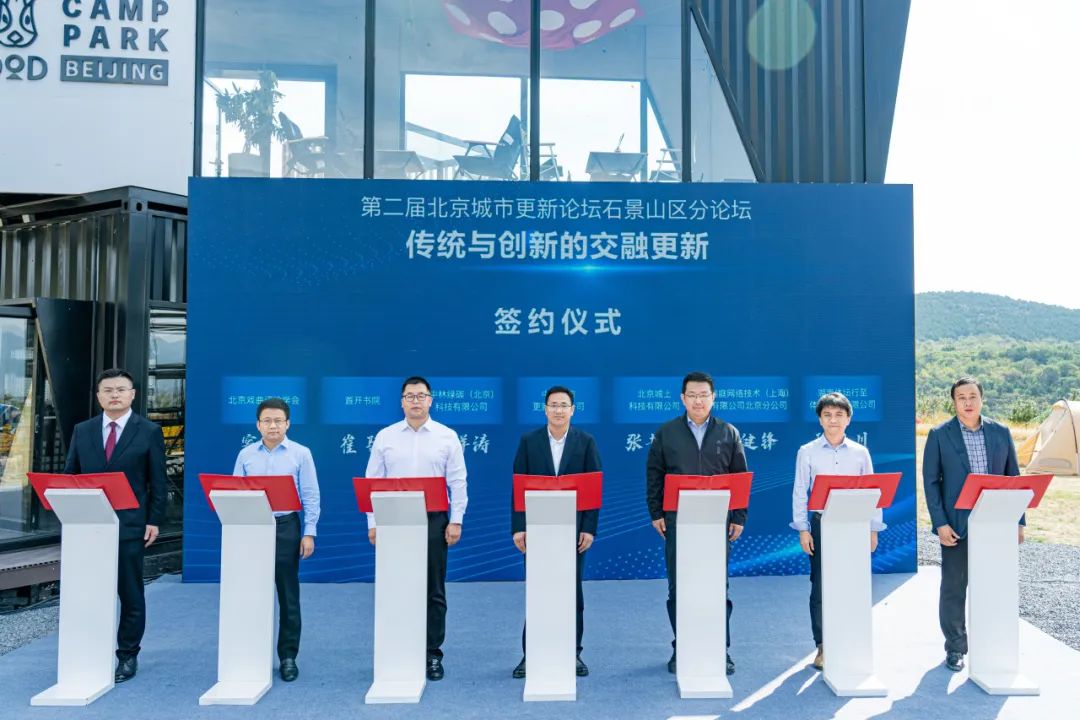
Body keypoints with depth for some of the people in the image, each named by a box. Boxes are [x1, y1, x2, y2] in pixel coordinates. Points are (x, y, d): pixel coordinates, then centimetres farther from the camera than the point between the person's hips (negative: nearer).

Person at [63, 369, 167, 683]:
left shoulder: (149, 432, 0)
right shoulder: (82, 431, 9)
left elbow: (157, 481, -1)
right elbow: (69, 476, 11)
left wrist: (154, 521, -6)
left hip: (130, 525, -3)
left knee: (131, 594, 5)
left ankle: (128, 656, 18)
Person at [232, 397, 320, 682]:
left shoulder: (300, 454, 0)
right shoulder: (246, 455, 7)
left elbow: (311, 496, -1)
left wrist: (309, 533, -7)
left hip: (286, 527, -2)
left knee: (288, 594, 4)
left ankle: (288, 657, 13)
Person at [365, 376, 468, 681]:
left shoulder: (447, 437, 3)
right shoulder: (385, 437, 6)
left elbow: (458, 482, 2)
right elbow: (373, 482, 6)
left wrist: (456, 521, -4)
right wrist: (373, 523, 1)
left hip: (434, 520, -1)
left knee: (434, 591, 4)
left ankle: (432, 655, 14)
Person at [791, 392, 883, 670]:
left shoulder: (860, 452, 6)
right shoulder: (807, 452, 2)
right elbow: (799, 492, 2)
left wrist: (873, 529, 3)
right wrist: (802, 529, -3)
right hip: (822, 524, -1)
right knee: (820, 587, 1)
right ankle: (822, 646, 10)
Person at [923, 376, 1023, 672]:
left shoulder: (1001, 432, 6)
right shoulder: (939, 435, -2)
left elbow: (1013, 478, 9)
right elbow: (930, 481, -3)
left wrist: (1018, 521, 4)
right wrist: (940, 523, -10)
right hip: (957, 524, -2)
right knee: (953, 588, 6)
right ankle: (955, 648, 18)